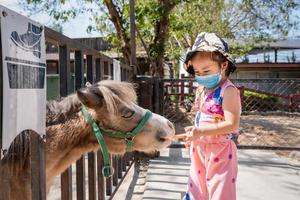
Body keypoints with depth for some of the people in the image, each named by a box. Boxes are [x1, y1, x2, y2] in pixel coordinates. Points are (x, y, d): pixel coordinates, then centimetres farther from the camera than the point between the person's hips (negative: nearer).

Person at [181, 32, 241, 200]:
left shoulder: (228, 90, -18)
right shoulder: (201, 90, 6)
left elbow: (232, 125, -24)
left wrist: (201, 131, -28)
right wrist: (194, 134, 4)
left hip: (220, 150, -8)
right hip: (200, 148, 8)